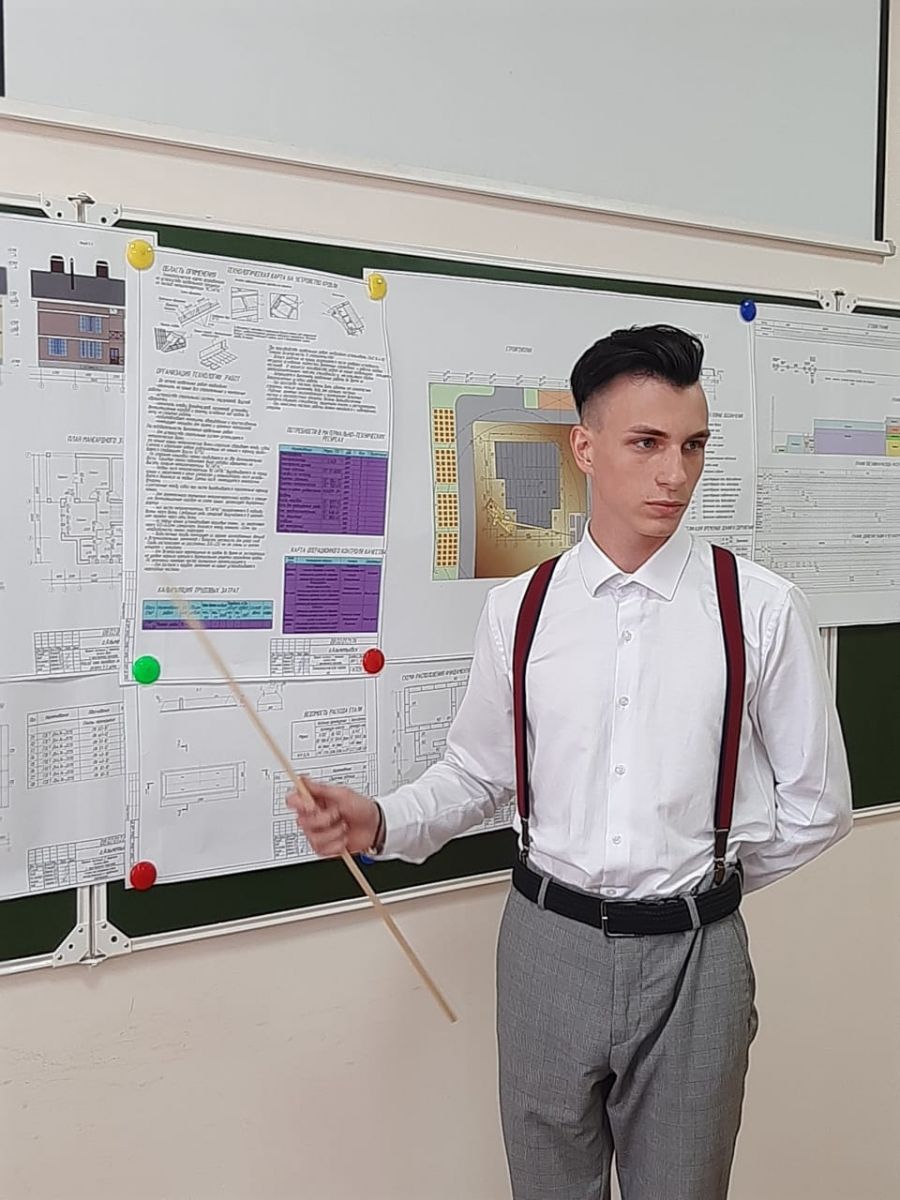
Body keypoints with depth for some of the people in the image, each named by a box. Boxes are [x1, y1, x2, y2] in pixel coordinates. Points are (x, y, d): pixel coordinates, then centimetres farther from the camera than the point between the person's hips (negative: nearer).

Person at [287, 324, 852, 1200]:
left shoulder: (762, 609, -9)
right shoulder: (515, 610, -3)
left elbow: (815, 803, 0)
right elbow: (476, 772, 5)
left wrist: (711, 877, 2)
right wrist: (380, 822, -11)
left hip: (692, 953, -1)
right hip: (546, 942, 2)